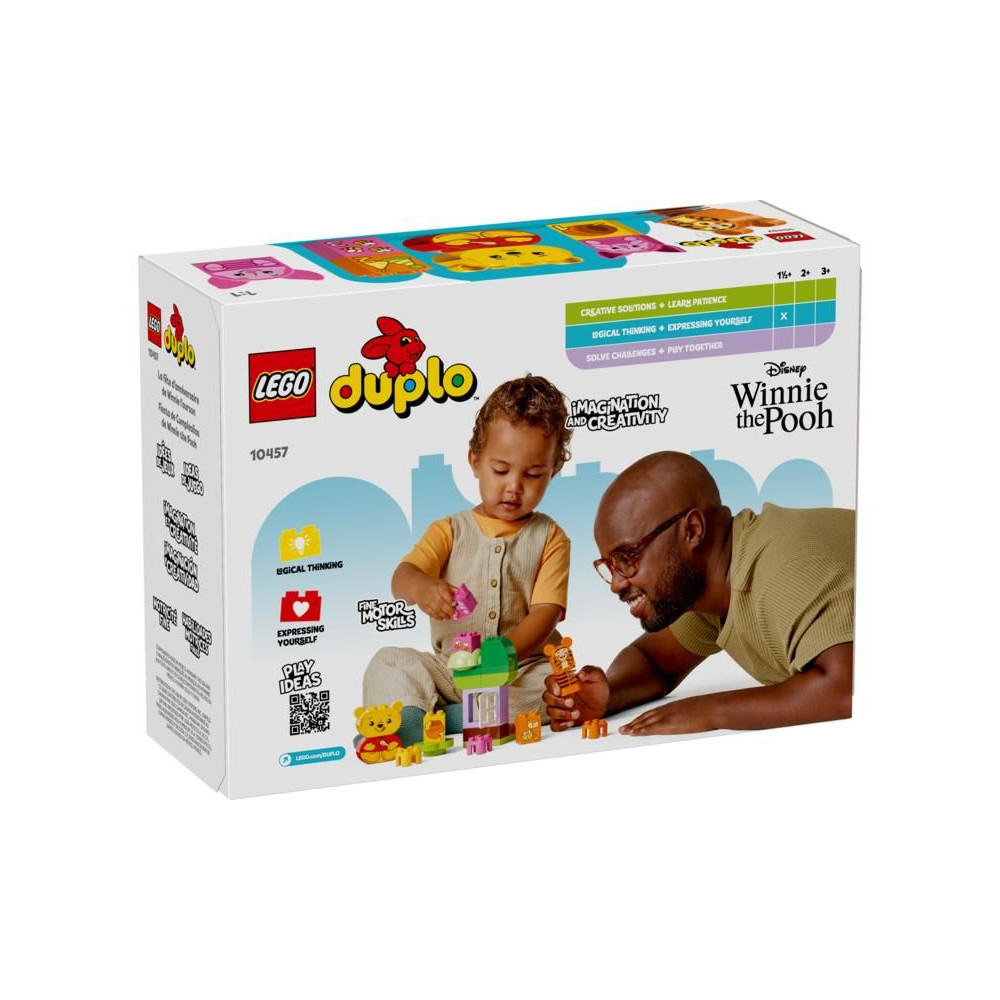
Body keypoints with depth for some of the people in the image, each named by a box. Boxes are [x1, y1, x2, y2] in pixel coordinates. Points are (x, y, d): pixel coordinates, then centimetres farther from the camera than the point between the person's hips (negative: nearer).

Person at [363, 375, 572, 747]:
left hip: (522, 671, -1)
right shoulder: (451, 531, 10)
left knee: (559, 684, -32)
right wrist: (421, 587, -35)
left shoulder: (549, 538, 7)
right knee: (389, 663, -20)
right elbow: (402, 576, -7)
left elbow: (546, 613, -5)